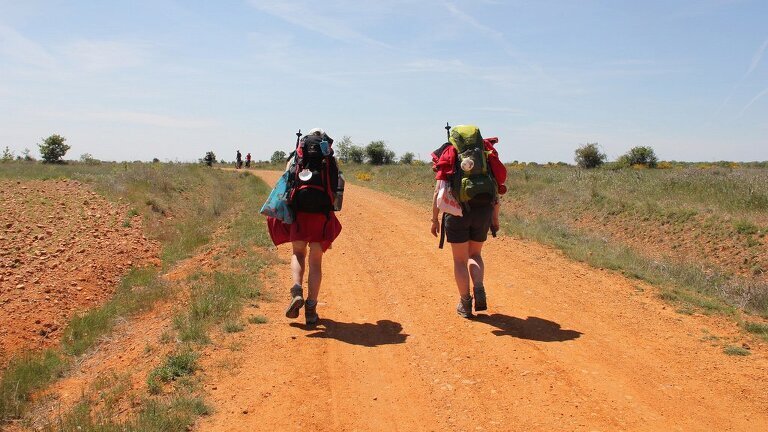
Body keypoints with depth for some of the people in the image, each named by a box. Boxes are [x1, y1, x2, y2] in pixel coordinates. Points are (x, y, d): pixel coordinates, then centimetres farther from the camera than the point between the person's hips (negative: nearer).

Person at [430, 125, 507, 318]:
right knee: (475, 255, 21)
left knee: (460, 260, 12)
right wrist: (495, 217, 15)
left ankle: (465, 303, 16)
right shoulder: (486, 153, 14)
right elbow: (497, 188, 9)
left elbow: (439, 190, -3)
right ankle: (479, 289, -1)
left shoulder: (449, 154, 6)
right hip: (483, 210, 2)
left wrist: (434, 218, 0)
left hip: (457, 211, -2)